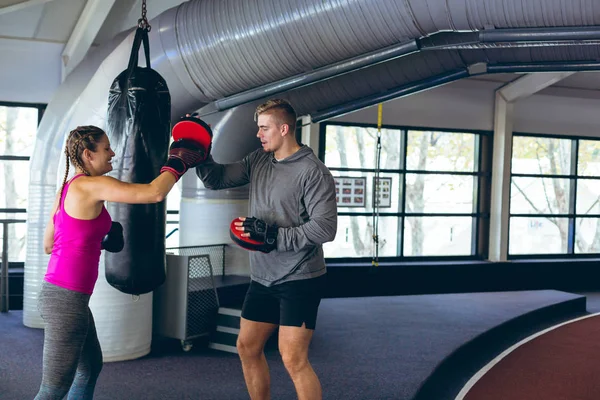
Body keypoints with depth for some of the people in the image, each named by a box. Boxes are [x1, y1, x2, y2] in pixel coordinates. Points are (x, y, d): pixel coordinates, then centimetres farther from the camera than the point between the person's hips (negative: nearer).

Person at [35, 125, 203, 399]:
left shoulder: (68, 188, 12)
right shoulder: (91, 186, -15)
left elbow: (48, 245, 20)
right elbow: (155, 193, -23)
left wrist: (96, 240, 18)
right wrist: (177, 162, -7)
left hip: (57, 292, 10)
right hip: (66, 298, -10)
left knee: (90, 366, 23)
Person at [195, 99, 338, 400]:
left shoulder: (313, 172, -15)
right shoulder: (257, 161, 6)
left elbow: (325, 227, -20)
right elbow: (217, 180, 10)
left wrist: (273, 236, -23)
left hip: (299, 281, -8)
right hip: (262, 279, 8)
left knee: (293, 359, -11)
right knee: (247, 347, 14)